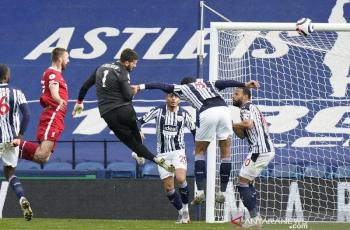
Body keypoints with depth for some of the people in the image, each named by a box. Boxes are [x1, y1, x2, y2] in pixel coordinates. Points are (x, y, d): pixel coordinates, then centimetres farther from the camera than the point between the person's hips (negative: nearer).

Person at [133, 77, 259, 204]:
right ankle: (222, 192, 12)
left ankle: (200, 191, 4)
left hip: (207, 113, -2)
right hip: (223, 109, 2)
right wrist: (244, 84, 8)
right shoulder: (209, 84, 34)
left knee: (199, 152, 15)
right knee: (225, 152, 14)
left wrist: (141, 86, 22)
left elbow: (163, 86, 23)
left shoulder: (183, 88, 27)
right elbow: (225, 83, 19)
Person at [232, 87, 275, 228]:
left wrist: (232, 124, -13)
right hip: (268, 149, 10)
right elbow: (242, 135, 22)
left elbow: (248, 124, -27)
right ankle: (255, 217, 16)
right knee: (247, 182, 19)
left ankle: (254, 218, -10)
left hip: (260, 151, -10)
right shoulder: (251, 108, 24)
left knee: (242, 183, -6)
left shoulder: (246, 108, -6)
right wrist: (233, 125, 8)